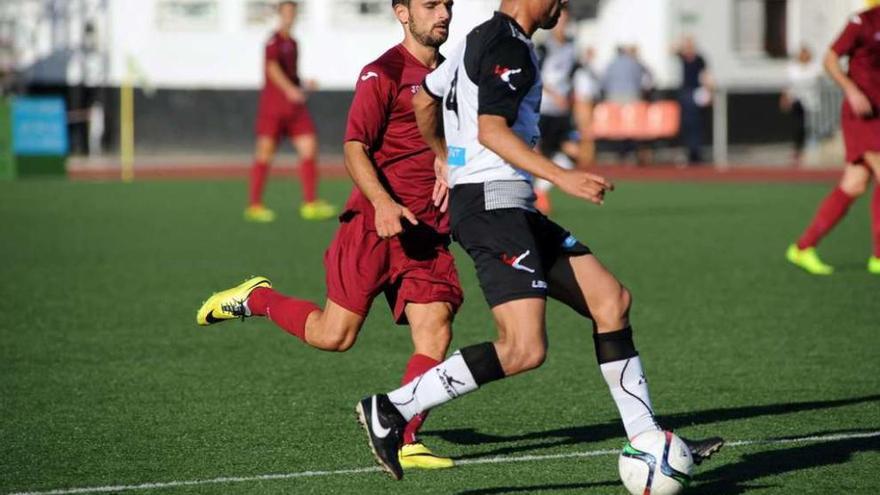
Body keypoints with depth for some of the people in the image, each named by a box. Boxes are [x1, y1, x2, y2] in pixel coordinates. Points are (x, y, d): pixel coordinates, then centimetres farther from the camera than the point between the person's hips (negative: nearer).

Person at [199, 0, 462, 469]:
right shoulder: (383, 74, -9)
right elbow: (355, 148, -14)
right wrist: (383, 203, -28)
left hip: (427, 232, 6)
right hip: (372, 223, -6)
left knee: (435, 333, -10)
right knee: (333, 336, -2)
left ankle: (404, 441, -6)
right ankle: (256, 298, 23)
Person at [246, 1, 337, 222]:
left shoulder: (293, 43, 17)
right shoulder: (274, 40, -7)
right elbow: (272, 68, -23)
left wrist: (304, 87, 9)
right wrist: (290, 89, -35)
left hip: (294, 105, 7)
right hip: (273, 103, -7)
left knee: (309, 147, -3)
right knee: (265, 151, -3)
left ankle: (310, 204, -2)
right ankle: (254, 206, 3)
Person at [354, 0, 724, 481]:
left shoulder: (481, 39, 19)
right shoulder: (509, 47, -11)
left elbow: (424, 99, 30)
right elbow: (491, 130, -22)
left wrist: (447, 161, 44)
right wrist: (561, 177, -27)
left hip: (511, 209, 11)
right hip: (492, 204, -11)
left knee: (611, 300, 8)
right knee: (525, 350, -20)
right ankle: (391, 410, -12)